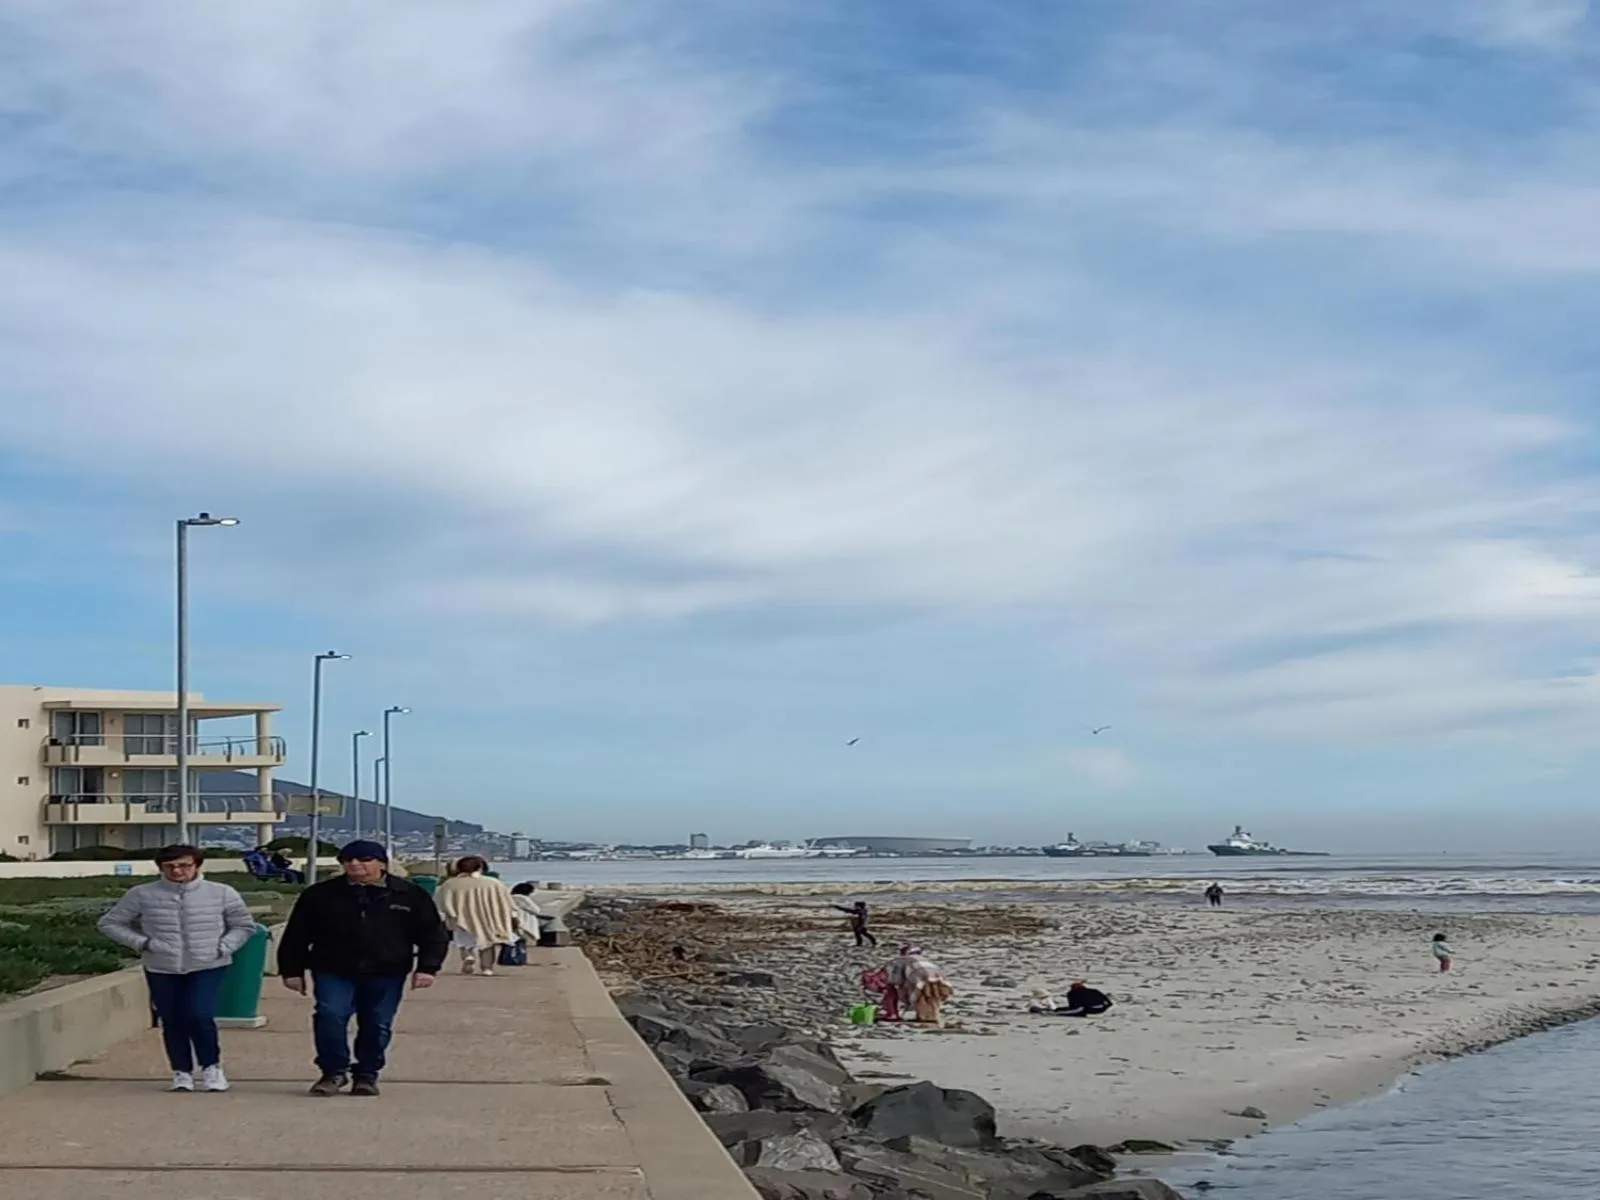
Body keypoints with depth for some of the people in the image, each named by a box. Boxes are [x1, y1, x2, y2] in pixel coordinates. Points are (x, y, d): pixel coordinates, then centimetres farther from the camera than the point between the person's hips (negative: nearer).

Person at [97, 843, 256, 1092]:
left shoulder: (222, 894, -1)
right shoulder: (142, 895, -2)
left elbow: (244, 926, 11)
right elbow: (110, 923, 5)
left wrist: (224, 947, -6)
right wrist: (142, 943, -6)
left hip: (208, 967, -2)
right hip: (161, 969, 2)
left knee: (199, 1016, -16)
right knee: (172, 1022, 4)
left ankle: (211, 1066, 5)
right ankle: (181, 1072, 22)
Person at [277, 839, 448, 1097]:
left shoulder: (410, 895, 0)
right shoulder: (320, 895, 2)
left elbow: (433, 934, 5)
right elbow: (296, 936, 8)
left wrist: (427, 967, -5)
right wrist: (292, 970, 4)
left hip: (386, 974, 1)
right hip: (334, 972, -1)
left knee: (377, 1025, 4)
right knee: (330, 1016, -17)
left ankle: (367, 1075, 23)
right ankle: (333, 1072, -1)